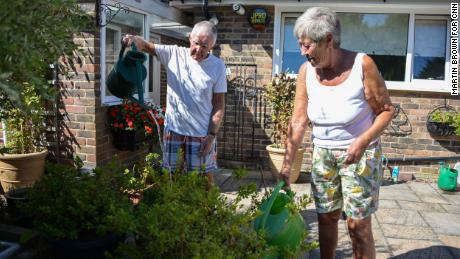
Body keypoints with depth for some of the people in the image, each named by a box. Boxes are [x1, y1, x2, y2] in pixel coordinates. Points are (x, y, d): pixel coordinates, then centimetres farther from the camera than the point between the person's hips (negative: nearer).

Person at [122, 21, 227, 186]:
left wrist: (212, 135, -10)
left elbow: (219, 105, -4)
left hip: (202, 134, -1)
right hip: (173, 130, 1)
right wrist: (134, 39, -29)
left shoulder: (218, 66, -4)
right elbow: (145, 46, -4)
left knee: (205, 179, 8)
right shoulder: (174, 54, -2)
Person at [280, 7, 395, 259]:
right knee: (326, 217, 13)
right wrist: (287, 165, -7)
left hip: (359, 153, -3)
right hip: (323, 153, 4)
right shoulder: (306, 71, -8)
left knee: (358, 223, 0)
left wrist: (362, 142, -25)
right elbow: (298, 121, -6)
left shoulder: (362, 64, -19)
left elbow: (386, 110, -10)